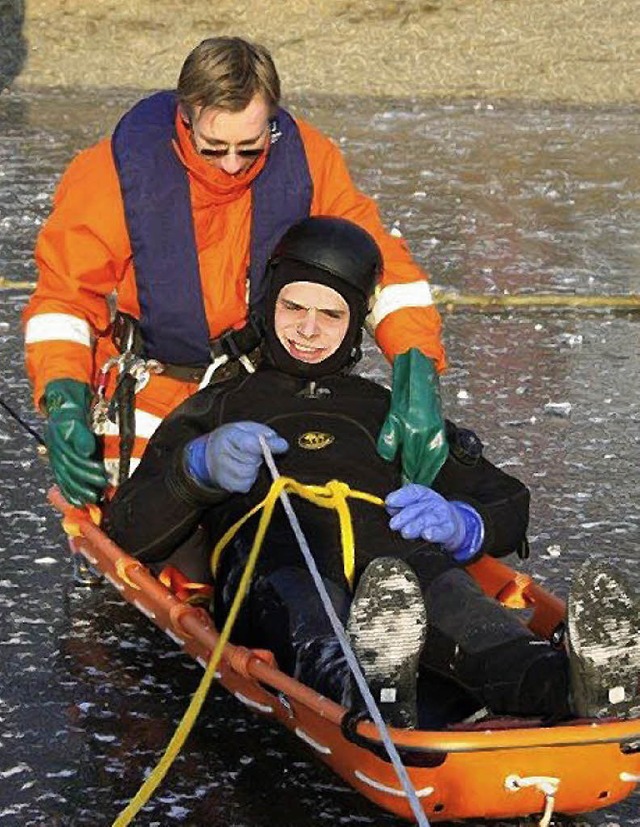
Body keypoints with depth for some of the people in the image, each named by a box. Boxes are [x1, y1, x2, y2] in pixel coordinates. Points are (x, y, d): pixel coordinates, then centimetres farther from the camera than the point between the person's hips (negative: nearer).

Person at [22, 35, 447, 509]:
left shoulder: (306, 159, -15)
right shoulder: (121, 172, -21)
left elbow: (380, 260, -13)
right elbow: (63, 294, -12)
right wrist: (63, 401, -28)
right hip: (151, 388, -2)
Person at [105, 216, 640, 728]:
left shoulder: (389, 412, 39)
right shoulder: (217, 410, 36)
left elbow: (509, 507, 30)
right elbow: (128, 531, 21)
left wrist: (457, 523, 5)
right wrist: (199, 466, 1)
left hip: (397, 553, 1)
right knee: (307, 614, -42)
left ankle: (555, 681, -69)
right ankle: (361, 691, -74)